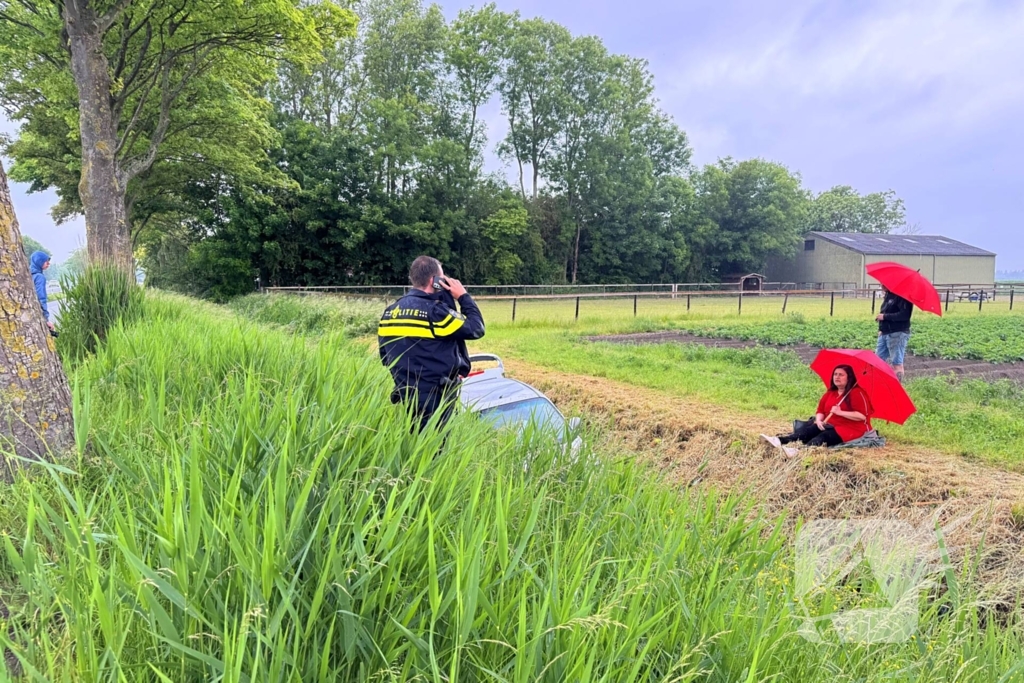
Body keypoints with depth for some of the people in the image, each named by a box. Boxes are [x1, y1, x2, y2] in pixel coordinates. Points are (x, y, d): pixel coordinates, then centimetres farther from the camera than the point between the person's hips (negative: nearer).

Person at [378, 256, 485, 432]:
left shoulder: (390, 312, 6)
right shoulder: (435, 311, -17)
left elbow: (385, 357, 14)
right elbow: (476, 328, -9)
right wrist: (464, 297, 1)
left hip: (404, 397, 7)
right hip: (435, 398, -7)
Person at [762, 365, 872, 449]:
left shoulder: (856, 393, -7)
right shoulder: (830, 393, 15)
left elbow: (862, 416, -17)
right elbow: (820, 411, 14)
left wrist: (840, 412, -19)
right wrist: (819, 420, -8)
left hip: (850, 429, -6)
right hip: (831, 425, 6)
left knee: (824, 437, -35)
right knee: (810, 429, -23)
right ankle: (780, 441, -46)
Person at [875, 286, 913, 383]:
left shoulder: (901, 296, -14)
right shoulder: (888, 295, 15)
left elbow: (905, 315, -25)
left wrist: (885, 316, -19)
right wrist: (881, 328, 13)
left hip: (897, 334, -10)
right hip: (884, 333, 10)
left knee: (897, 363, -5)